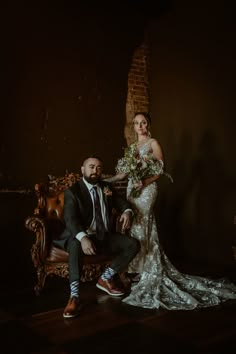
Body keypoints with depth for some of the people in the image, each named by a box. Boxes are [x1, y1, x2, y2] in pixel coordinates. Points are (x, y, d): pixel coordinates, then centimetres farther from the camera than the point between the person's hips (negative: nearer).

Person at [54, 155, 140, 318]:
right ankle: (74, 296, -36)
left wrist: (127, 212, -15)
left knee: (133, 244, -13)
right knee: (76, 245, -39)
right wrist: (83, 238, -43)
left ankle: (105, 278, 0)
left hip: (105, 236, 6)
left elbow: (122, 202, 14)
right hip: (82, 235, -5)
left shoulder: (107, 187, 10)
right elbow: (70, 218, -22)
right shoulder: (73, 191, -8)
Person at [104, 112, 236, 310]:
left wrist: (143, 182, -18)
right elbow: (125, 172, 14)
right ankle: (137, 270, 14)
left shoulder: (153, 143, -2)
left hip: (146, 189, -7)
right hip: (132, 189, 7)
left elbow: (160, 171, -9)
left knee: (141, 227, -9)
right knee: (135, 227, 6)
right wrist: (106, 181, 8)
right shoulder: (132, 147, 18)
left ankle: (147, 274, -1)